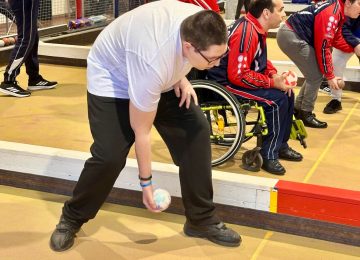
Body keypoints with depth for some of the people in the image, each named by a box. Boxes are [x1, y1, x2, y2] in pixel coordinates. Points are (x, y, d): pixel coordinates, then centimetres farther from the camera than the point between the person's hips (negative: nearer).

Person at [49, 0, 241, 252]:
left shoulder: (200, 26, -26)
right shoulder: (154, 63, -44)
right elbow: (141, 131, -29)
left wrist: (181, 77, -12)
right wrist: (146, 182, -20)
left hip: (163, 77, 7)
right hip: (112, 77, -6)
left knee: (197, 131, -9)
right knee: (109, 156, -20)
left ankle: (202, 219, 5)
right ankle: (71, 219, 9)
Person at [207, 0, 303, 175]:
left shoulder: (258, 28, 4)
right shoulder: (245, 32, -27)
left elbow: (261, 60, 16)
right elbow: (238, 75, -29)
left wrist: (275, 75, -3)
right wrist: (272, 82, -22)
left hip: (239, 76, 10)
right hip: (227, 84, -10)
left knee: (287, 93, 6)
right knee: (277, 99, -20)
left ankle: (281, 145, 19)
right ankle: (269, 155, -7)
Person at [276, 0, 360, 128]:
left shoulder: (338, 10, 8)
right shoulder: (331, 14, -22)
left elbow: (335, 39, 17)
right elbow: (323, 48, -20)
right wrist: (330, 76, -12)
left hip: (293, 34, 10)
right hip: (291, 36, -10)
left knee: (313, 74, 14)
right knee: (316, 76, -7)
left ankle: (298, 109, 25)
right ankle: (306, 114, 4)